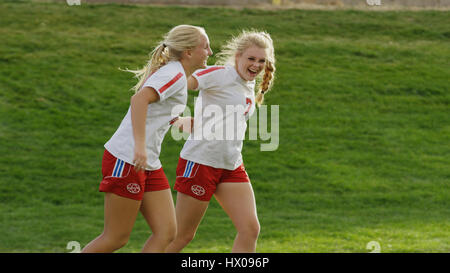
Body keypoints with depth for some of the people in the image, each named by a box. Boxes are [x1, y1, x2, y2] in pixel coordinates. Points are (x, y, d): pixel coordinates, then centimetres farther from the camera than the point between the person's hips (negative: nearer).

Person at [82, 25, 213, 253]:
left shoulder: (173, 72, 17)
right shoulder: (174, 74, -12)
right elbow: (139, 99, -29)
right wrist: (140, 146, -37)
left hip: (149, 165, 10)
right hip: (126, 159, -10)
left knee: (166, 232, 1)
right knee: (116, 238, -3)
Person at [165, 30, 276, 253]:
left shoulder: (251, 88, 14)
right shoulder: (220, 75, -10)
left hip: (232, 166, 8)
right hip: (200, 160, -8)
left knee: (250, 229, -5)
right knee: (182, 235, 1)